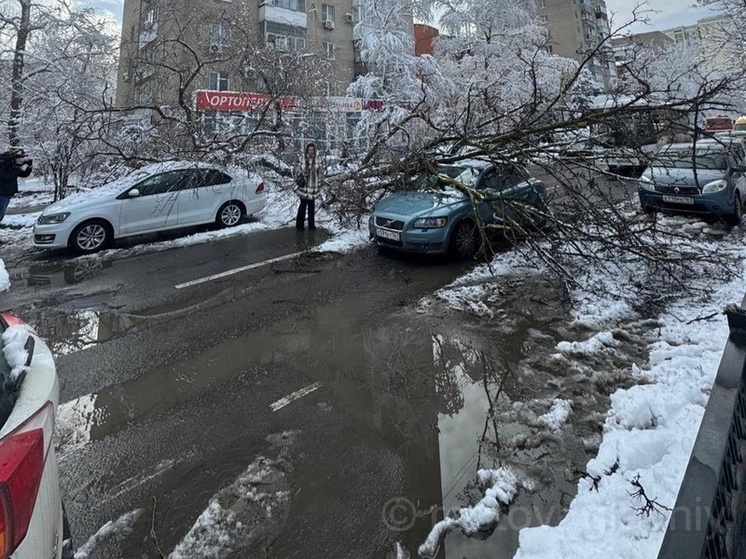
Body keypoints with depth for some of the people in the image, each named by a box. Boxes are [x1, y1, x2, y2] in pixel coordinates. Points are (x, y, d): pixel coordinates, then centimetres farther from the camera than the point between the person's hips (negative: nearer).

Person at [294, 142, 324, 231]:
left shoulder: (318, 159, -2)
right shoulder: (302, 159, -5)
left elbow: (320, 172, 3)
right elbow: (298, 171, 2)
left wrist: (319, 184, 2)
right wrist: (298, 180, -4)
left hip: (313, 187, 2)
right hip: (304, 186, -2)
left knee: (312, 206, 11)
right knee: (303, 205, 2)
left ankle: (311, 225, 20)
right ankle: (299, 224, 10)